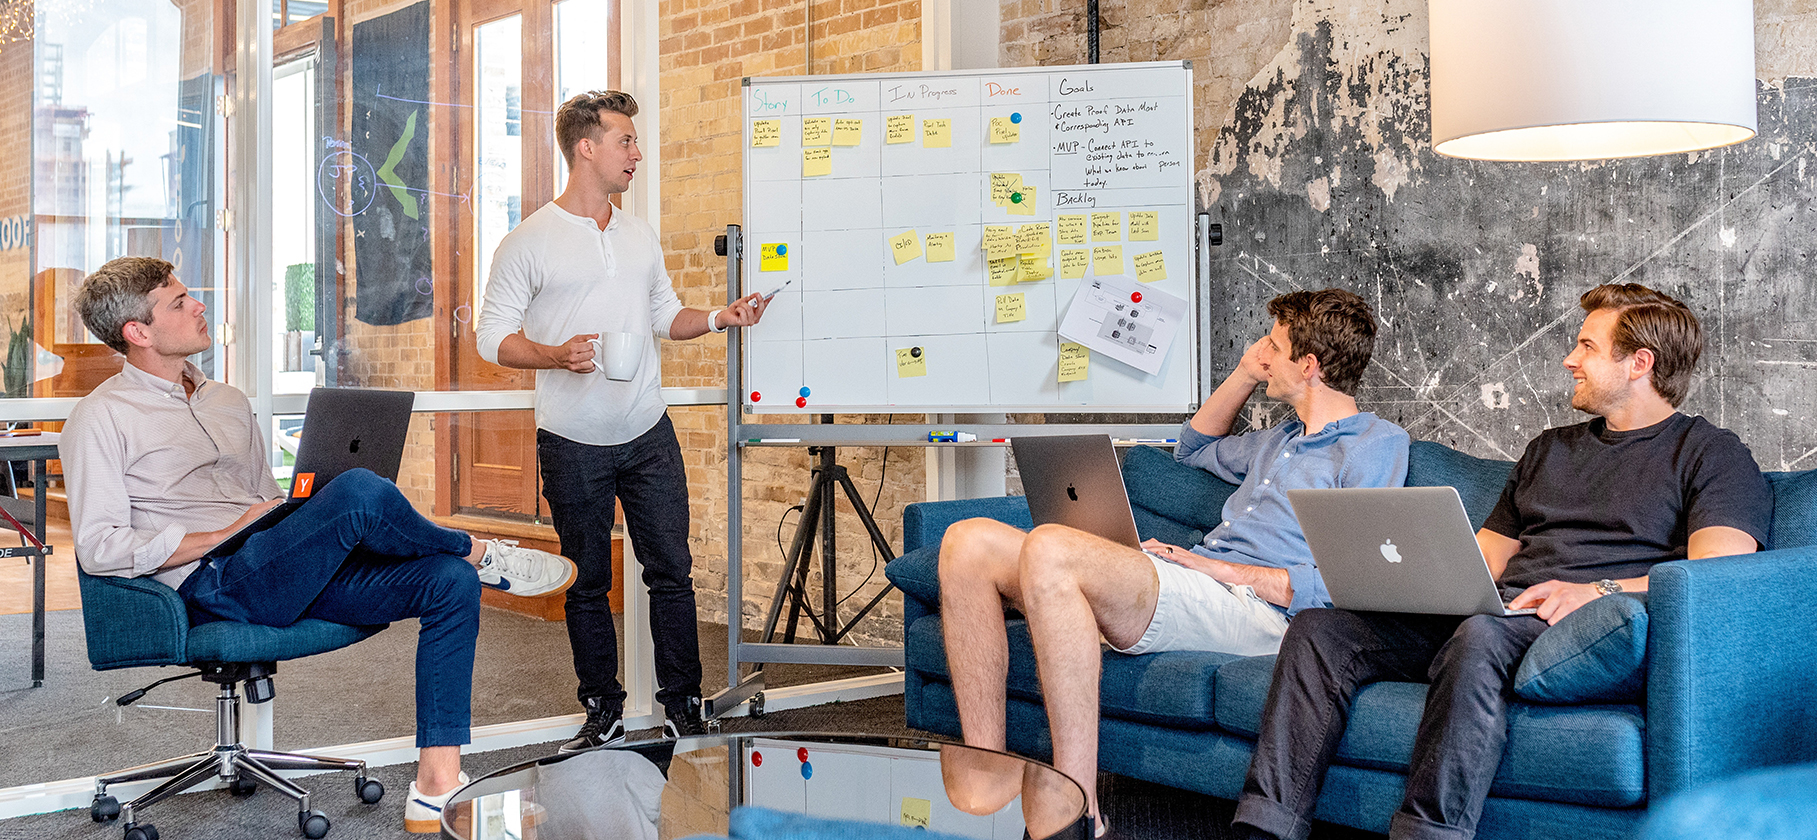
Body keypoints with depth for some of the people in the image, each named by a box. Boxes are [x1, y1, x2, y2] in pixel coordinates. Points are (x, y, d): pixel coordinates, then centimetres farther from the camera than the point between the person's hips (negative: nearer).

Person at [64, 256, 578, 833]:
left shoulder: (228, 401, 25)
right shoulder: (101, 419, 1)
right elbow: (99, 549, -9)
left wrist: (300, 518, 4)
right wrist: (226, 535, -12)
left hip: (296, 576, 8)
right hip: (215, 587, -7)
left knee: (449, 581, -16)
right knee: (358, 490, -33)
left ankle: (436, 790, -19)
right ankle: (481, 554, -2)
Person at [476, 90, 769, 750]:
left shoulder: (642, 237, 12)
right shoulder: (528, 243, -4)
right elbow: (493, 336, -5)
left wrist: (717, 319, 2)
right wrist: (556, 356, -22)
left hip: (649, 436, 4)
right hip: (573, 446, -4)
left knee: (672, 572, 4)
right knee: (587, 584, 7)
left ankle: (683, 707, 15)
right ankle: (603, 712, 20)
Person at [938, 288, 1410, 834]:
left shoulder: (1377, 443, 3)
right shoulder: (1283, 440, 30)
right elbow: (1194, 449, 50)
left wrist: (1220, 568, -10)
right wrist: (1246, 373, 35)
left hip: (1251, 606, -9)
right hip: (1185, 590, 9)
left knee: (1049, 548, -34)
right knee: (970, 543, -9)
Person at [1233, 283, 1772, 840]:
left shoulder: (1712, 454, 9)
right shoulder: (1549, 448, 30)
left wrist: (1599, 590, -22)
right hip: (1498, 612, 7)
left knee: (1482, 635, -41)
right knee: (1319, 628, -14)